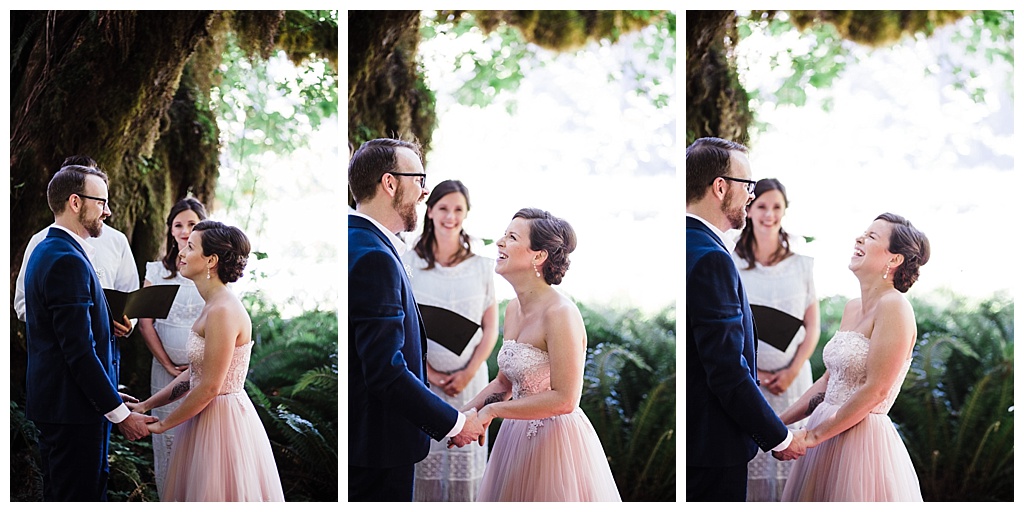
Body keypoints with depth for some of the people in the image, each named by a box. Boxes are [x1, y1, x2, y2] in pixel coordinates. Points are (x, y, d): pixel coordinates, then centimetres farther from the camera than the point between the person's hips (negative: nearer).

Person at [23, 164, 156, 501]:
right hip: (73, 409, -11)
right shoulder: (69, 261, -19)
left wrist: (110, 396, 18)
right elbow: (80, 351, -23)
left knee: (59, 495, 17)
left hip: (52, 398, 11)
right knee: (79, 498, -6)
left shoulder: (46, 251, 14)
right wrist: (120, 414, -18)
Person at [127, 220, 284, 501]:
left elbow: (209, 387, -20)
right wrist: (146, 405, 12)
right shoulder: (212, 306, 10)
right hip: (209, 418, 9)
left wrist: (163, 424, -10)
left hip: (223, 422, -9)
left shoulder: (223, 311, -20)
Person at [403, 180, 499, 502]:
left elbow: (490, 329, 4)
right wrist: (431, 374, -8)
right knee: (425, 457, 1)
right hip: (422, 376, -1)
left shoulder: (482, 267, 3)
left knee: (465, 460, 2)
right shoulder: (409, 264, 1)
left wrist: (468, 373, -8)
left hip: (469, 378, 1)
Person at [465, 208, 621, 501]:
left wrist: (493, 410, -18)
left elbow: (564, 399, -23)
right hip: (518, 435, 8)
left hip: (556, 441, -8)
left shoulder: (560, 314, -21)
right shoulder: (513, 309, 4)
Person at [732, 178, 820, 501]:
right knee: (750, 458, -1)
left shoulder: (802, 265, 4)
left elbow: (813, 326, 4)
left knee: (791, 458, 2)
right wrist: (753, 372, -10)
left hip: (793, 377, 1)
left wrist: (792, 371, -9)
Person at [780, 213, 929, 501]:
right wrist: (779, 422, 10)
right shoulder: (852, 308, 11)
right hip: (828, 437, 8)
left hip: (864, 442, -8)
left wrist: (813, 436, -14)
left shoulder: (894, 307, -14)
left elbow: (875, 390, -18)